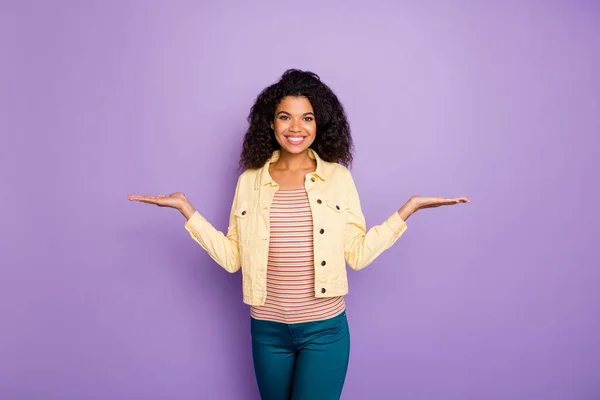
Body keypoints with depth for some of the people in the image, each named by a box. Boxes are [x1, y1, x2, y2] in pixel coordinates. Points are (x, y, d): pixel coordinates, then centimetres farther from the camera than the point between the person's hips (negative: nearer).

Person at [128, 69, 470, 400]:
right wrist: (186, 208, -4)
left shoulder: (339, 177, -3)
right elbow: (232, 257, -1)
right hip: (267, 329, 2)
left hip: (325, 329, -2)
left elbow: (357, 254, -4)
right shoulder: (249, 181, 1)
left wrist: (408, 209, -9)